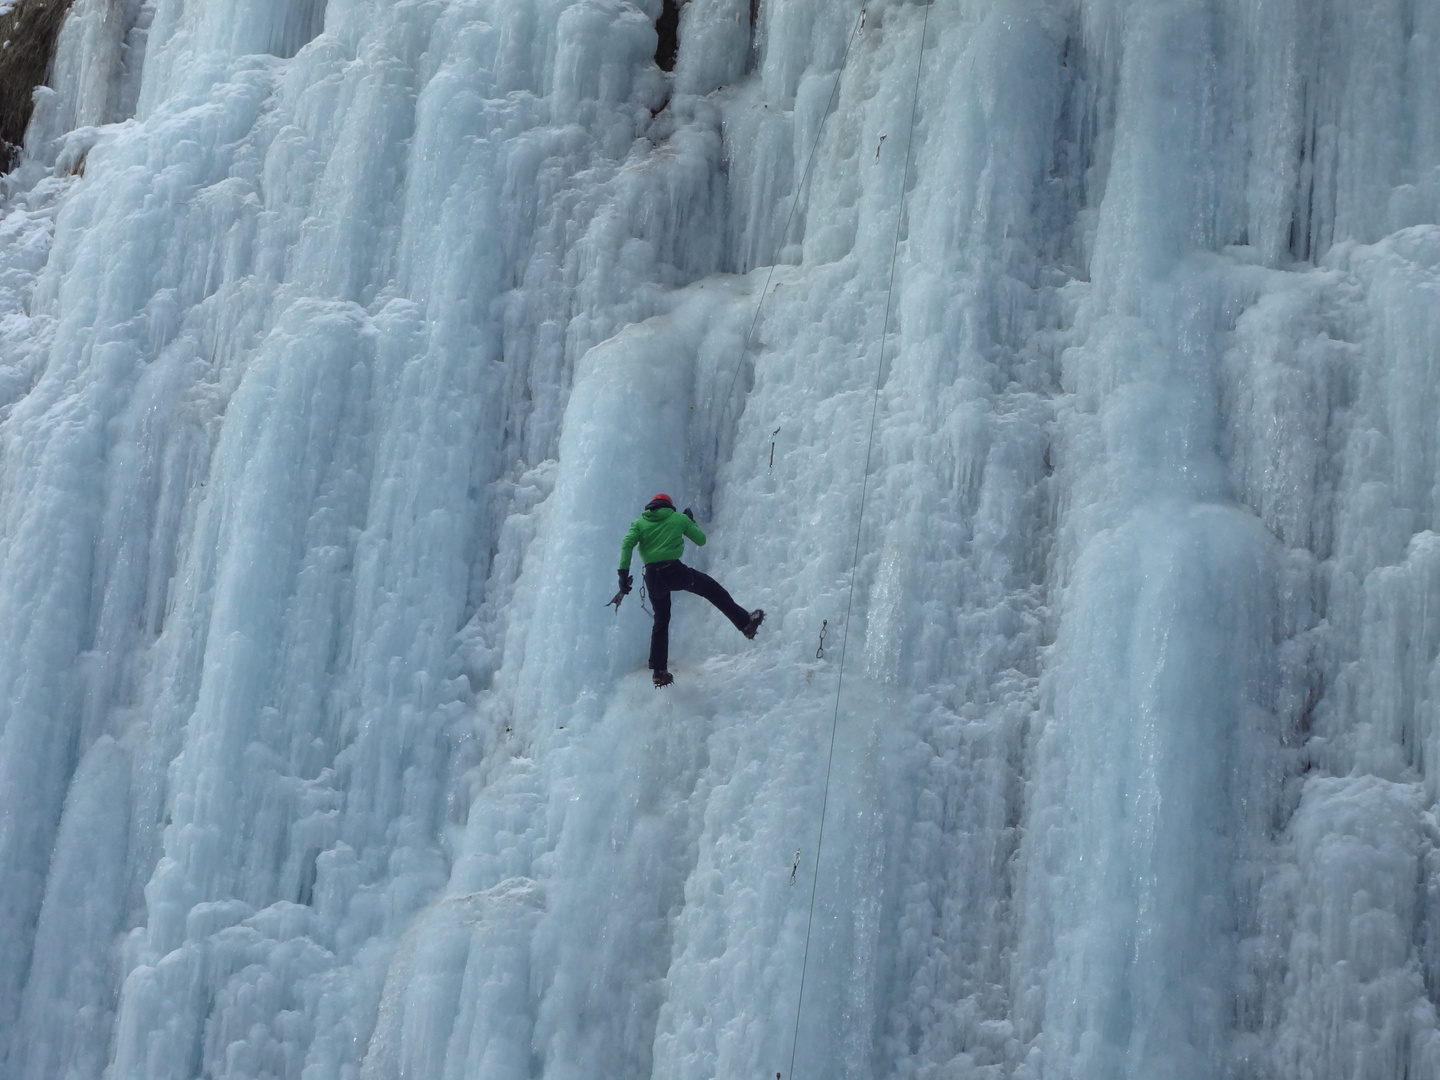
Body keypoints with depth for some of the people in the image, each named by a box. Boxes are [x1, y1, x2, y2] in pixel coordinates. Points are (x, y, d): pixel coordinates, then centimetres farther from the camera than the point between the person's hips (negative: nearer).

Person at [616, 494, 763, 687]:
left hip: (652, 577, 3)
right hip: (674, 571, -3)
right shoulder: (678, 518, 11)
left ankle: (658, 671, 17)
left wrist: (623, 573, -8)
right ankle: (745, 622, 15)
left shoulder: (639, 523, 14)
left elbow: (627, 544, -4)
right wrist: (692, 522, 37)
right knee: (712, 589, 17)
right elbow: (701, 540, 21)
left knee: (661, 621, 18)